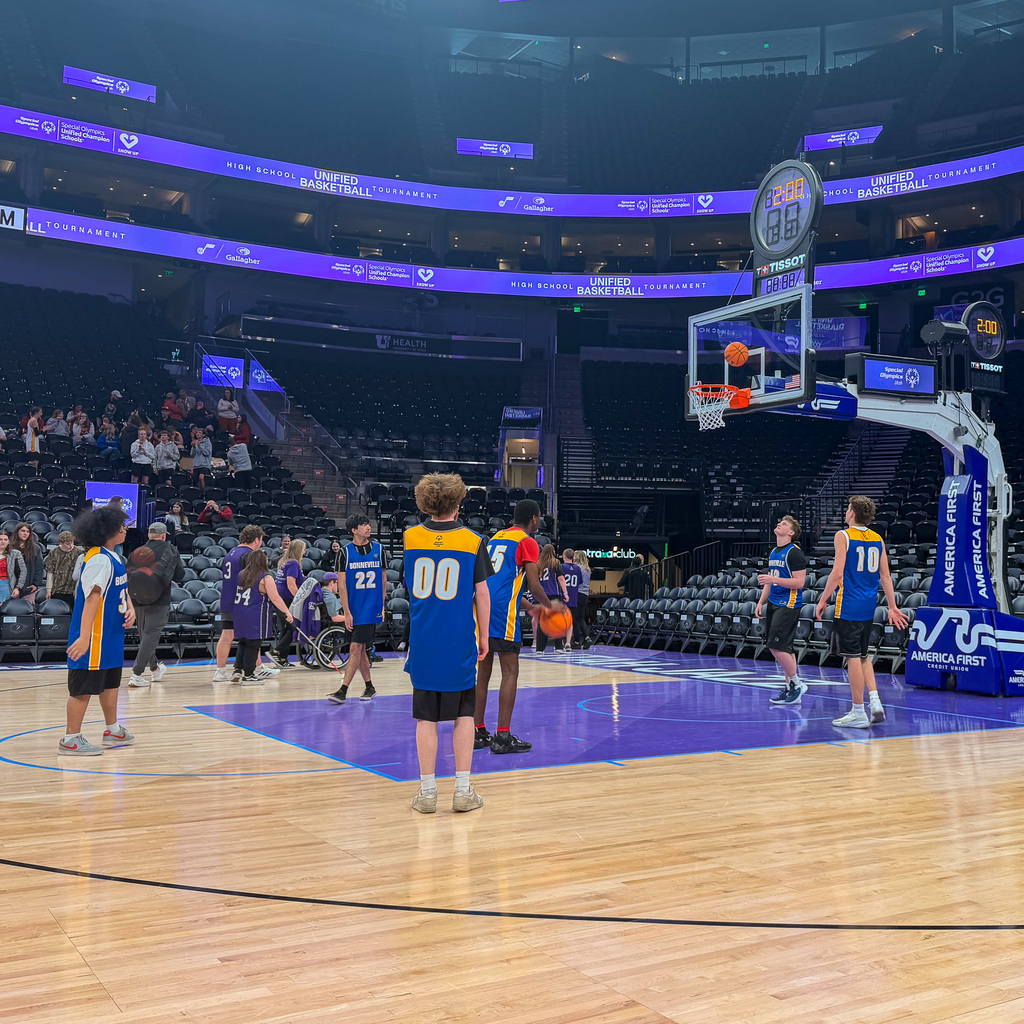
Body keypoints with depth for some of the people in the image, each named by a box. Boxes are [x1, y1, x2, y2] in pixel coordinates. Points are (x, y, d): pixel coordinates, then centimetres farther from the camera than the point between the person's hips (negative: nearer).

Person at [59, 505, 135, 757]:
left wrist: (130, 608, 2)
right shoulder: (99, 560, -21)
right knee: (84, 686, -1)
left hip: (110, 635, 10)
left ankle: (113, 730, 33)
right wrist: (84, 638, -32)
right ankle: (70, 740, 8)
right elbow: (92, 598, -27)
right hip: (94, 638, -10)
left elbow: (122, 588, 22)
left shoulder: (112, 557, 10)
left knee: (111, 683, 20)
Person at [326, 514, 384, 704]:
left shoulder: (378, 549, 4)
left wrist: (381, 605, 11)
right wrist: (347, 612, -9)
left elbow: (383, 579, 13)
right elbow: (341, 584, -3)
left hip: (371, 609, -1)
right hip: (354, 609, 1)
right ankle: (369, 687, 25)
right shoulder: (345, 552, -1)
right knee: (359, 650, 10)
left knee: (355, 648, -9)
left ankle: (343, 690, -9)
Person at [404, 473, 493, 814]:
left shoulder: (410, 537, 2)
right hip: (460, 643, -1)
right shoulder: (472, 541, -4)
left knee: (426, 718, 7)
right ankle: (463, 791, 10)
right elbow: (482, 593, -1)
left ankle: (427, 792, 10)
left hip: (422, 643, 2)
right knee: (463, 715, 9)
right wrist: (484, 637, 10)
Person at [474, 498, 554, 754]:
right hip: (502, 611, -7)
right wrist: (550, 607, 12)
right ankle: (502, 737, -3)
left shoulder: (494, 538, 23)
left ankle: (478, 733, 16)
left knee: (483, 671, 12)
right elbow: (533, 585, -7)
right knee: (510, 672, -1)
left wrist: (529, 607, 34)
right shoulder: (527, 542, 0)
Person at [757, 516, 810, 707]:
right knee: (784, 648, 9)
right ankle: (790, 688, 13)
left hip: (788, 605, -9)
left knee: (776, 645, -13)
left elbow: (799, 582, -18)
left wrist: (773, 579, -22)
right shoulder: (773, 552, 16)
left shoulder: (794, 553, -12)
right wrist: (761, 602, 16)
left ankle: (795, 684, 0)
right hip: (774, 604, 9)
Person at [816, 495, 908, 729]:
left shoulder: (843, 536, -8)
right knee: (862, 655, 19)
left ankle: (858, 713, 2)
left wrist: (823, 600, -7)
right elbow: (885, 576, 9)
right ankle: (875, 702, 9)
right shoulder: (878, 539, 10)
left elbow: (837, 573, -15)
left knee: (853, 657, -2)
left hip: (849, 605, -7)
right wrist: (892, 607, 12)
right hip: (868, 606, 7)